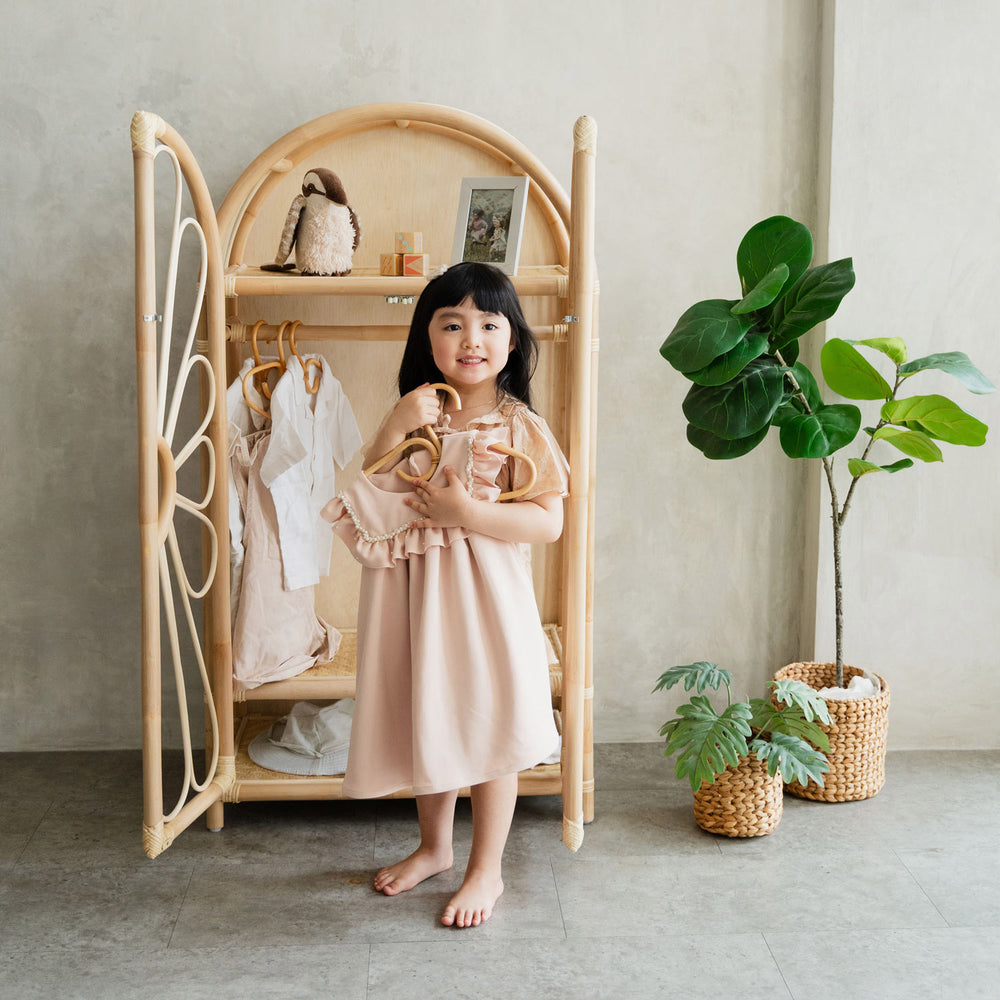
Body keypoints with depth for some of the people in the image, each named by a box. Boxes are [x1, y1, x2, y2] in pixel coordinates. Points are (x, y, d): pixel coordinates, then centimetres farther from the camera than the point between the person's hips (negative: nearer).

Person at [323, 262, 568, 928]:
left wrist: (468, 511, -23)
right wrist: (395, 427, -15)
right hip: (416, 596, 5)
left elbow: (549, 522, -14)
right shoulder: (416, 415, 4)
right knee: (425, 719, 18)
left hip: (486, 597, -4)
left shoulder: (518, 425, -9)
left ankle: (487, 868, 22)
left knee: (489, 725, 5)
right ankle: (435, 847, 38)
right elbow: (367, 495, -2)